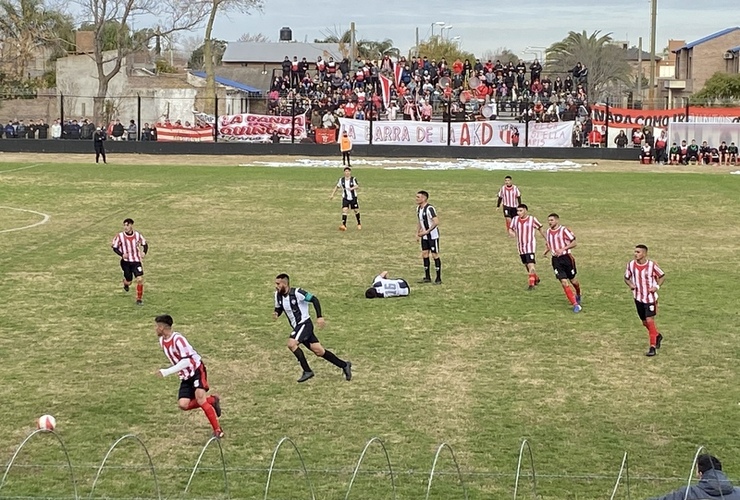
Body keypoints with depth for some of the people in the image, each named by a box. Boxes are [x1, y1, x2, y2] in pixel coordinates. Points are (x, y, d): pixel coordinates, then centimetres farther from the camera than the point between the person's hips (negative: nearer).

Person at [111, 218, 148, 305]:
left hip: (136, 261, 1)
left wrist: (144, 252, -10)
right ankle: (126, 284, 45)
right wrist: (122, 254, -19)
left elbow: (145, 244, 9)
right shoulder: (120, 236, -10)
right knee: (128, 281, 4)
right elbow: (115, 247, -2)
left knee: (140, 279, -14)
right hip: (126, 261, -1)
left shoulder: (137, 235, -5)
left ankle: (139, 299, 1)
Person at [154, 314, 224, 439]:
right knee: (183, 405, -11)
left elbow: (186, 361, -29)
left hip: (197, 370, -8)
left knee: (200, 397, -25)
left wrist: (167, 372, -29)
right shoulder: (162, 341, 4)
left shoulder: (178, 339, -23)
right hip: (186, 376, 8)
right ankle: (212, 400, 10)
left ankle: (218, 430, -18)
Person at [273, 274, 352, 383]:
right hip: (297, 327, 7)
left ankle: (307, 371, -13)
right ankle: (344, 365, 19)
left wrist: (319, 316, -21)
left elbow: (314, 299, -16)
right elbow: (279, 308, 16)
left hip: (305, 324, -7)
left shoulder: (297, 293, -19)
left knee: (291, 344, -24)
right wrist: (276, 314, -7)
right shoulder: (278, 295, 2)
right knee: (319, 351, 7)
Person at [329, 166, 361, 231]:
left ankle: (359, 224, 31)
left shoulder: (353, 179, -8)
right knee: (344, 210, -16)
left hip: (353, 198, -1)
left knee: (356, 210, 10)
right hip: (345, 198, 1)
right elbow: (337, 187, 16)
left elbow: (357, 186, -25)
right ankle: (344, 225, -22)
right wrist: (332, 195, 14)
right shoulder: (341, 180, 2)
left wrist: (352, 188, -46)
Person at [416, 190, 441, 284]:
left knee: (435, 255, -3)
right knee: (424, 255, 8)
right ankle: (427, 277, 17)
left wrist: (426, 231, -28)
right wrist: (418, 233, 10)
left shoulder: (429, 208, -22)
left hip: (433, 236, -8)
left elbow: (436, 222, -27)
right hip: (424, 236, 8)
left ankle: (438, 278, 3)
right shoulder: (418, 208, 6)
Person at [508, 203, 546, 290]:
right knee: (526, 265, 17)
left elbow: (540, 229, 2)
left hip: (530, 245, -5)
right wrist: (512, 233, -14)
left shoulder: (532, 219, -9)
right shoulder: (515, 219, 0)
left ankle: (532, 284, -15)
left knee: (530, 265, -18)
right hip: (521, 246, 5)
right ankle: (536, 279, 39)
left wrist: (547, 240, 7)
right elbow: (510, 229, 11)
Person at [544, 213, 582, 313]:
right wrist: (547, 251, 4)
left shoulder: (564, 230, -10)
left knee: (573, 280, 11)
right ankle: (575, 304, -6)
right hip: (556, 259, 4)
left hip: (566, 257, -4)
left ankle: (578, 295, 44)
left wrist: (563, 249, -23)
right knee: (564, 282, -9)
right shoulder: (548, 232, 7)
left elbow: (574, 243, -11)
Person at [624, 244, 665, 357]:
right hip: (638, 297, 5)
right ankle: (657, 336, 42)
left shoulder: (652, 265, -14)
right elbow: (626, 277, 10)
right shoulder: (631, 265, -4)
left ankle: (653, 347, -7)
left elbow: (662, 276, 1)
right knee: (645, 322, 14)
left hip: (650, 297, -5)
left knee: (650, 320, -12)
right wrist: (630, 284, -11)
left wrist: (657, 286, -14)